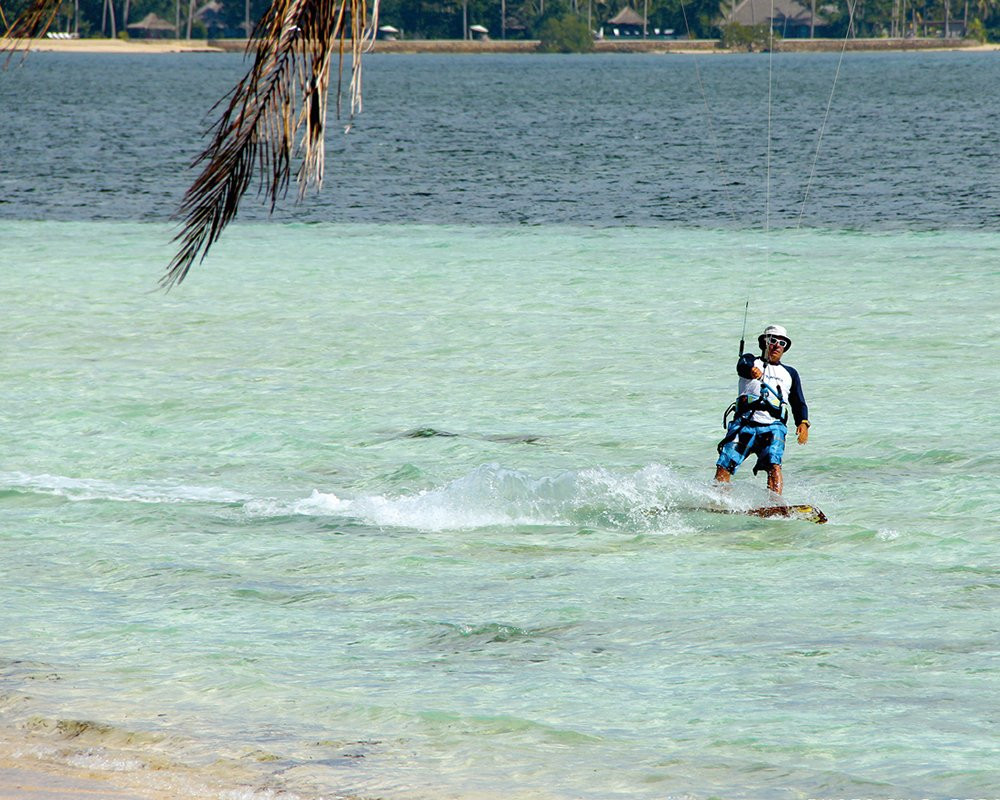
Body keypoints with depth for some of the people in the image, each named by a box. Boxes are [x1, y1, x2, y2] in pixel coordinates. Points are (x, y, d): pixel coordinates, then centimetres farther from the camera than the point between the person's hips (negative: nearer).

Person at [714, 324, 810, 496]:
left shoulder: (790, 373, 25)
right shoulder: (750, 360, 17)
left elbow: (799, 403, 20)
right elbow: (743, 366, -8)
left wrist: (803, 423, -3)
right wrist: (752, 370, -34)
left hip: (773, 426, 0)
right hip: (745, 423, 0)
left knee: (774, 465, -25)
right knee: (724, 467, -14)